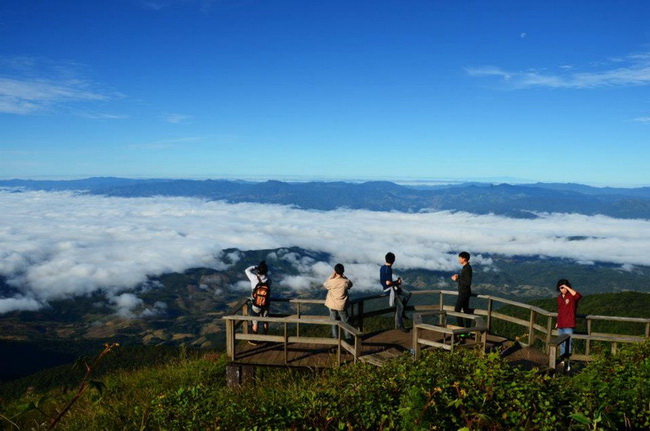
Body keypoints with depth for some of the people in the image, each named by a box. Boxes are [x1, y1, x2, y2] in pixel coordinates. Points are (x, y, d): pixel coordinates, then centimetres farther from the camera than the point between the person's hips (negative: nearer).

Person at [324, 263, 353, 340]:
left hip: (332, 305, 0)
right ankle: (348, 337, 19)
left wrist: (331, 276, -4)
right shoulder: (346, 282, -17)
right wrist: (344, 277, 2)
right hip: (342, 306, 0)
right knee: (345, 322, 15)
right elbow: (350, 285, 7)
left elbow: (324, 285, 2)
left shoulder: (332, 281, -19)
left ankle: (335, 337, 21)